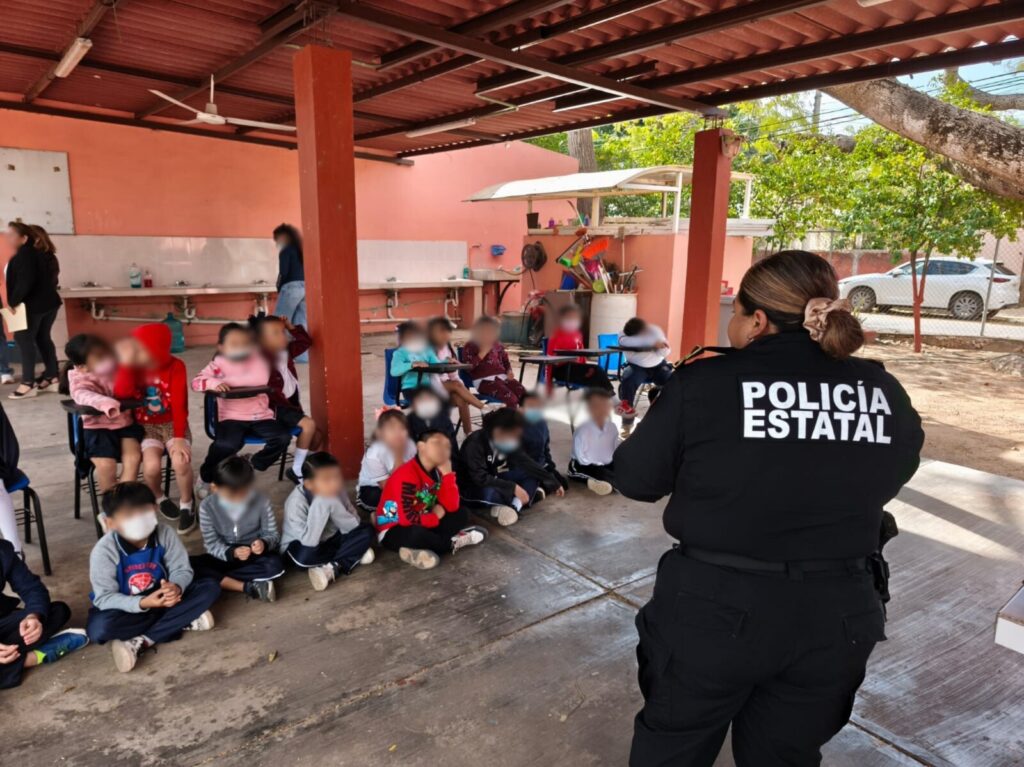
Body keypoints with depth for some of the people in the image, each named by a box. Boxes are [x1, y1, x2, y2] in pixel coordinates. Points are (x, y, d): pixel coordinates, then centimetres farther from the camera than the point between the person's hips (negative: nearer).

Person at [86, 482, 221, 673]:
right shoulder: (104, 550, -23)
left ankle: (140, 642, -23)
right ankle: (183, 621, -24)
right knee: (99, 628, -36)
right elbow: (104, 598, -22)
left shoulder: (164, 534, -17)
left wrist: (176, 587, -38)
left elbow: (182, 569, -13)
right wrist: (142, 603, -38)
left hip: (161, 599, 3)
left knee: (210, 587, -19)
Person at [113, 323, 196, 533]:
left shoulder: (175, 366, -12)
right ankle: (159, 498, 11)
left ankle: (186, 505, 1)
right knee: (151, 466, -25)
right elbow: (121, 394, -23)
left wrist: (179, 437, -23)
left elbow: (180, 404, -15)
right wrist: (125, 363, -31)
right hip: (145, 426, 1)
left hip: (172, 423, -1)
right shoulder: (133, 365, -8)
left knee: (181, 462, -27)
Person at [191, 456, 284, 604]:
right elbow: (211, 544, -12)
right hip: (223, 556, 1)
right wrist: (232, 552, -32)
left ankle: (217, 578, -21)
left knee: (276, 565, -31)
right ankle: (248, 587, -30)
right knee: (190, 566, -27)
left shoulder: (261, 502, -13)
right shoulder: (207, 506, -13)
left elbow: (273, 534, -6)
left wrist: (264, 543, -31)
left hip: (254, 556, 0)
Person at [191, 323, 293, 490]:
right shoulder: (218, 364, 0)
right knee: (226, 444, -32)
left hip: (260, 416, 4)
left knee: (283, 436, -20)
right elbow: (196, 382, -5)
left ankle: (251, 467, 4)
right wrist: (214, 383, -22)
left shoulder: (259, 360, 7)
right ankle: (206, 477, 0)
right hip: (232, 417, -3)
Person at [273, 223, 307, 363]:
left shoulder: (286, 251, -5)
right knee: (300, 324, 7)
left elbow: (283, 273, -13)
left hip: (292, 287, -7)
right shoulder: (301, 250, 17)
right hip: (305, 287, 7)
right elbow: (305, 270, 13)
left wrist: (279, 289, 2)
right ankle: (302, 356, 5)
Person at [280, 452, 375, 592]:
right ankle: (355, 555, -16)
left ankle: (331, 568, -20)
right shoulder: (296, 502, -30)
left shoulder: (336, 490, -16)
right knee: (305, 555, -39)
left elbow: (354, 526, -17)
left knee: (367, 531, -15)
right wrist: (321, 505, -43)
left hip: (329, 539, 5)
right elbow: (309, 542, -39)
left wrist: (334, 505, -32)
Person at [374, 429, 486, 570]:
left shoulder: (437, 472, -1)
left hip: (422, 525, 8)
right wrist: (436, 516, -13)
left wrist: (447, 472, -17)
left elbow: (452, 507, -9)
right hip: (392, 531, -8)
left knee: (461, 514, 2)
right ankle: (452, 543, -8)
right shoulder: (406, 475, -25)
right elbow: (408, 519, -30)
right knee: (416, 533, -39)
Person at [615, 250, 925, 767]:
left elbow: (635, 480, -5)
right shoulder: (885, 393, -4)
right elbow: (885, 482, 13)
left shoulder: (703, 383, -16)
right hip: (838, 617, 4)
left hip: (714, 611, -3)